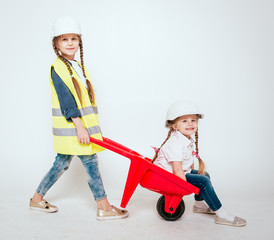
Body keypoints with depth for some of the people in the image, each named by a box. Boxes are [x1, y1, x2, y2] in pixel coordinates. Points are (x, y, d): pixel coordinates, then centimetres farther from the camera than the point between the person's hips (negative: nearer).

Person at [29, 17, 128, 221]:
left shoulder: (80, 67, 16)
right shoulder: (57, 68, -9)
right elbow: (66, 100, -17)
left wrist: (90, 127, 19)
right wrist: (79, 126, -22)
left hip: (83, 125, 8)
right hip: (70, 127, -8)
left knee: (62, 164, 14)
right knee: (90, 162, -4)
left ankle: (37, 198, 28)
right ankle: (104, 207, 6)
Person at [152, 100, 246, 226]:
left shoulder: (190, 141, 5)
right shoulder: (176, 143, -26)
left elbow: (190, 162, 16)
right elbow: (177, 169, -28)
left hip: (184, 172, 11)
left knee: (204, 175, 20)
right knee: (203, 182, -19)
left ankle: (199, 203, 32)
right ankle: (221, 215, -11)